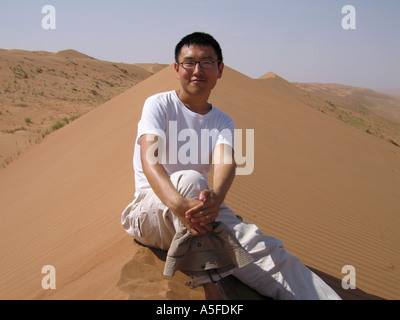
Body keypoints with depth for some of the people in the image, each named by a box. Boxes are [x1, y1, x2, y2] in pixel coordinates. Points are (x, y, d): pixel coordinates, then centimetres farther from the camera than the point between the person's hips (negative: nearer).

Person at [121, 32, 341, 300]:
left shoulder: (223, 122, 7)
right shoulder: (159, 105, -5)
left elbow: (226, 163, -16)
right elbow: (148, 159, -24)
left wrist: (215, 198, -43)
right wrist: (179, 203, -46)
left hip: (201, 206, 4)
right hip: (152, 206, -3)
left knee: (256, 243, -24)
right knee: (190, 178, -37)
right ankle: (209, 286, -42)